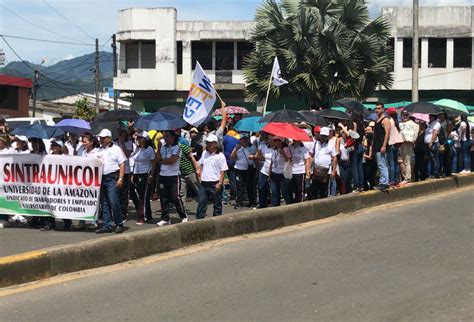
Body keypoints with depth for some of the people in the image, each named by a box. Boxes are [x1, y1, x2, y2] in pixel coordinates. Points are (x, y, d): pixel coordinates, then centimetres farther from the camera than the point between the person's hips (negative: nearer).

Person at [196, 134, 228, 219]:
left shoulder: (220, 156, -8)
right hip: (204, 183, 5)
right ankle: (199, 219, 11)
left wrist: (220, 183, -15)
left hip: (215, 184, -5)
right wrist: (200, 176, 10)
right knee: (201, 202, 6)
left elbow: (222, 171, -9)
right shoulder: (204, 153, 9)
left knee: (217, 204, 7)